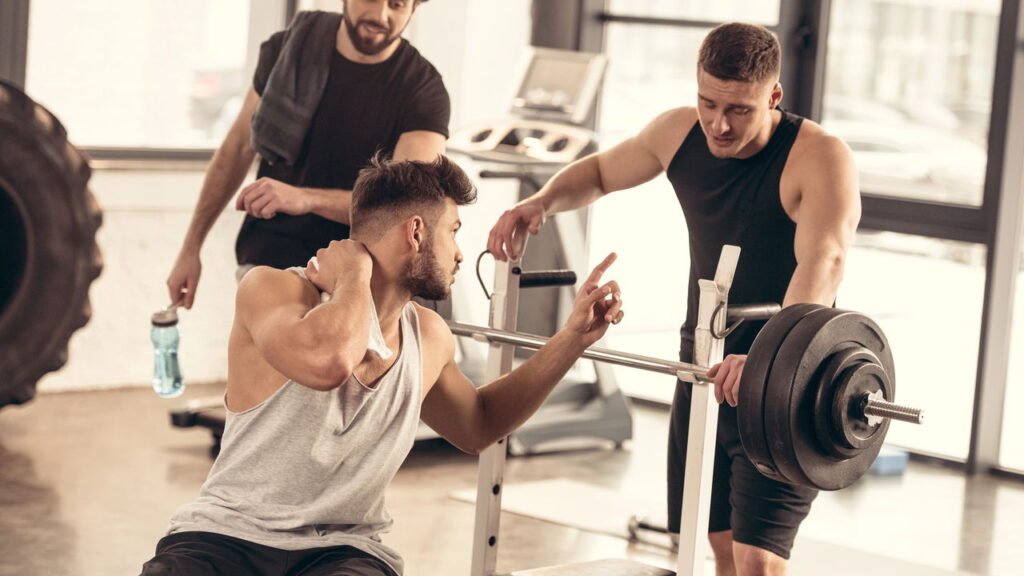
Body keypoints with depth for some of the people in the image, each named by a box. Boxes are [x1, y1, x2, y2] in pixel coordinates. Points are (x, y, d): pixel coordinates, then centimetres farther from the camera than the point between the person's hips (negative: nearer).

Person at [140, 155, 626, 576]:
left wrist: (573, 339, 21)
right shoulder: (273, 290, -11)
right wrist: (354, 277, -15)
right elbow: (326, 362, -34)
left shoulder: (428, 337, 9)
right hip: (225, 536, -3)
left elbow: (478, 426, 30)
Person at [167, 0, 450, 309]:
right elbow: (238, 148, 9)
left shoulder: (423, 90, -11)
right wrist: (191, 247, 10)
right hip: (267, 261, 1)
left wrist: (305, 199, -40)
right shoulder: (290, 45, 0)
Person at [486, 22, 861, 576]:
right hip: (703, 367, 6)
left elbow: (822, 263, -36)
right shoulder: (679, 133, -1)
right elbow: (600, 171, 17)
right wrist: (542, 201, -5)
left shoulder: (820, 158, -21)